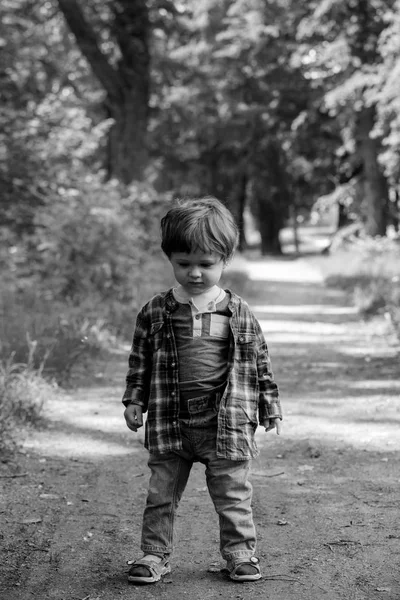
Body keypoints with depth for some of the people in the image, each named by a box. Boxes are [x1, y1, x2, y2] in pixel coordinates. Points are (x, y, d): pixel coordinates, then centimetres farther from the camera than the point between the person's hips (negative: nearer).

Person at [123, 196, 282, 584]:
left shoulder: (239, 313, 1)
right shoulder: (156, 311, 1)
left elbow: (259, 361, 7)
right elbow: (140, 359, 9)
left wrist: (270, 406, 8)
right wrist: (134, 400, 3)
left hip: (226, 421, -1)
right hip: (170, 421, 1)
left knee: (232, 492, 7)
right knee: (161, 491, 7)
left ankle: (239, 551, 21)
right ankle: (154, 553, 19)